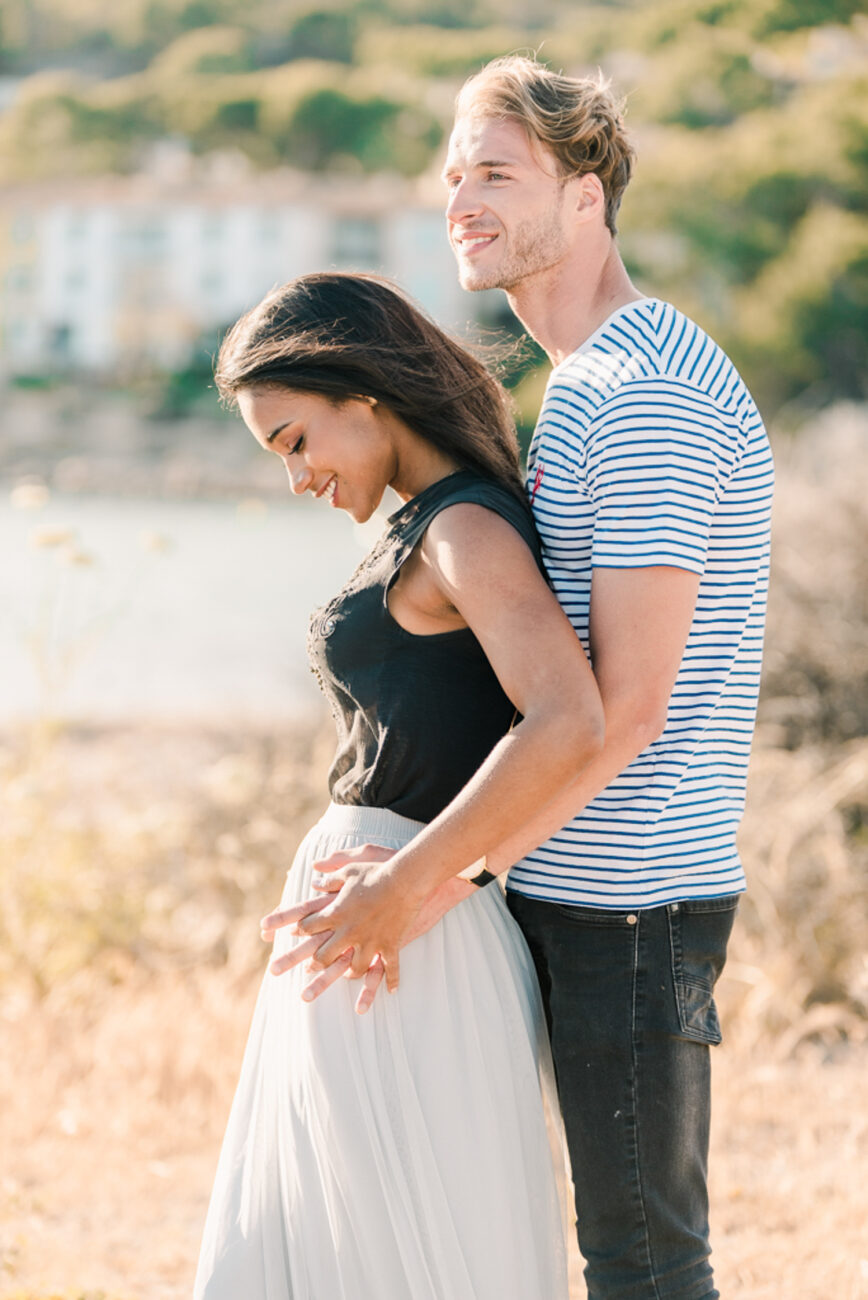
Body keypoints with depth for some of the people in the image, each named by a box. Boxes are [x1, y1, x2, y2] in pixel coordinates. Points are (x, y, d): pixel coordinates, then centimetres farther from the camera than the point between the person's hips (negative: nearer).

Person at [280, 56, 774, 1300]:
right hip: (579, 883, 10)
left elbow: (626, 699, -21)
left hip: (627, 897, -10)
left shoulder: (649, 391, -16)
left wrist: (422, 882, -21)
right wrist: (400, 868, 13)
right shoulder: (588, 382, 17)